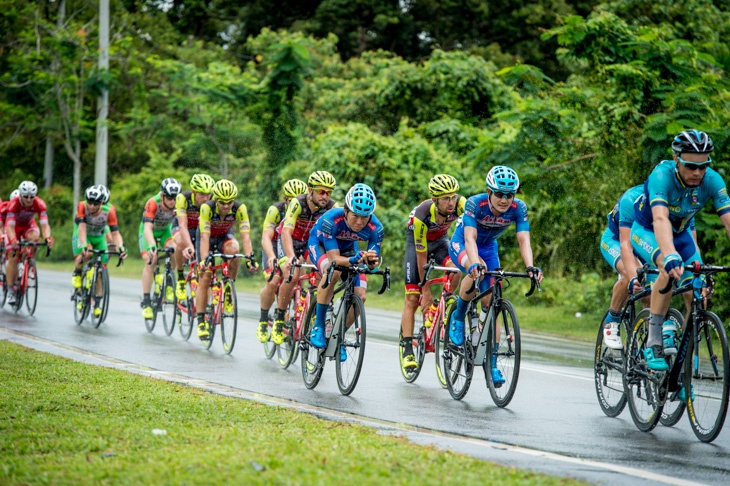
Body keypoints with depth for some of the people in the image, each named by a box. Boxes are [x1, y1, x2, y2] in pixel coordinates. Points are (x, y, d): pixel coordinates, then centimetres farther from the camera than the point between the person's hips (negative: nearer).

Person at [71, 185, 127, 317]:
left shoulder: (109, 211, -29)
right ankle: (76, 273, -3)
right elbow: (82, 228, -41)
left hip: (99, 237, 2)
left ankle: (97, 305, 11)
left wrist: (121, 247, -48)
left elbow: (115, 233, -30)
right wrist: (83, 246, -56)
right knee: (87, 254, -34)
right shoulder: (82, 206, -32)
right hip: (83, 236, -2)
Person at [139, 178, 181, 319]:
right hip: (149, 232, -3)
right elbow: (148, 228, -43)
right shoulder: (153, 204, -35)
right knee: (150, 261, -21)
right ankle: (146, 302, -15)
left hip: (166, 231, 3)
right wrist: (152, 246, -59)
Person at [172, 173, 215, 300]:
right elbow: (183, 225, -41)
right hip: (181, 227, -2)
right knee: (181, 243, -37)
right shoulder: (183, 198, -34)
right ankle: (180, 277, -15)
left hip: (200, 228, 2)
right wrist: (190, 247, -56)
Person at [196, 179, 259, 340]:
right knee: (205, 278, -10)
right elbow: (205, 237, -39)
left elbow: (245, 236, -35)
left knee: (233, 250, -34)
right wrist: (204, 260, -52)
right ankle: (201, 321, -1)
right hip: (208, 236, -1)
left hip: (225, 236, 1)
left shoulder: (240, 208, -29)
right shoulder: (207, 208, -33)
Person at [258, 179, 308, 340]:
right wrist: (272, 257, -54)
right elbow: (266, 237, -36)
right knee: (273, 282, -22)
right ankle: (263, 320, -3)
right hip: (274, 247, -3)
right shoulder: (276, 210, -27)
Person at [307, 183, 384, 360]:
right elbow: (335, 259, -40)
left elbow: (373, 263, -26)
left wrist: (371, 261, -50)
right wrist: (353, 260, -60)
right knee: (333, 272, -36)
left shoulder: (375, 229, -31)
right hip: (320, 244, -4)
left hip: (347, 248, 4)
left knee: (359, 296, -13)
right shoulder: (331, 219, -39)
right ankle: (318, 326, -21)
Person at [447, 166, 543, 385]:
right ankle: (458, 317, -11)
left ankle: (492, 364, -1)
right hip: (461, 244, -3)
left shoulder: (518, 208, -25)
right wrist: (475, 263, -60)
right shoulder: (475, 204, -33)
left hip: (488, 248, 3)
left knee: (490, 303, -6)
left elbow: (524, 240, -32)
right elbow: (470, 238, -42)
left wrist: (530, 266, -50)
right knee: (477, 271, -37)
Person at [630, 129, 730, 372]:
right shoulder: (662, 175, -36)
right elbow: (660, 219, -49)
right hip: (646, 231, -5)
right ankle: (654, 341, -27)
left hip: (680, 233, 5)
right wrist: (671, 256, -65)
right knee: (670, 268, -35)